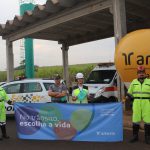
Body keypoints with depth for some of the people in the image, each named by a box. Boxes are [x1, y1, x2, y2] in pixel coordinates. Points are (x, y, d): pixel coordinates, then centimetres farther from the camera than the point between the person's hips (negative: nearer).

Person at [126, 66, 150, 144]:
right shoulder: (134, 82, 11)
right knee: (135, 120, 3)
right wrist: (130, 97, 2)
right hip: (136, 103, 1)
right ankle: (135, 136, 15)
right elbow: (129, 93, 16)